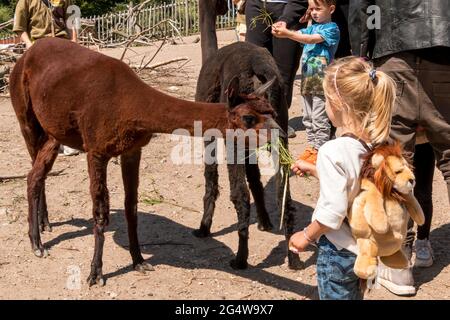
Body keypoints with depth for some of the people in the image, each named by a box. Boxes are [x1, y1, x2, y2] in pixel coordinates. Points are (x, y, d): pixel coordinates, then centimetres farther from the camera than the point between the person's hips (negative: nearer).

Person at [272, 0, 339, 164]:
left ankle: (320, 150, 4)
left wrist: (287, 34, -31)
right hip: (307, 79, 8)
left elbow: (311, 39, -22)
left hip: (321, 81, -8)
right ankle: (312, 146, 22)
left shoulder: (331, 29, -9)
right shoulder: (312, 27, 14)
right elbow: (298, 34, -1)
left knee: (319, 119, -2)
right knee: (308, 118, 13)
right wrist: (281, 31, -22)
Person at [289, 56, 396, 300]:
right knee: (355, 295, 24)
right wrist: (313, 170, 15)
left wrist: (306, 236, -11)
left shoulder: (333, 151, -26)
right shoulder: (377, 145, -5)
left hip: (338, 250, -7)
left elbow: (333, 211, -25)